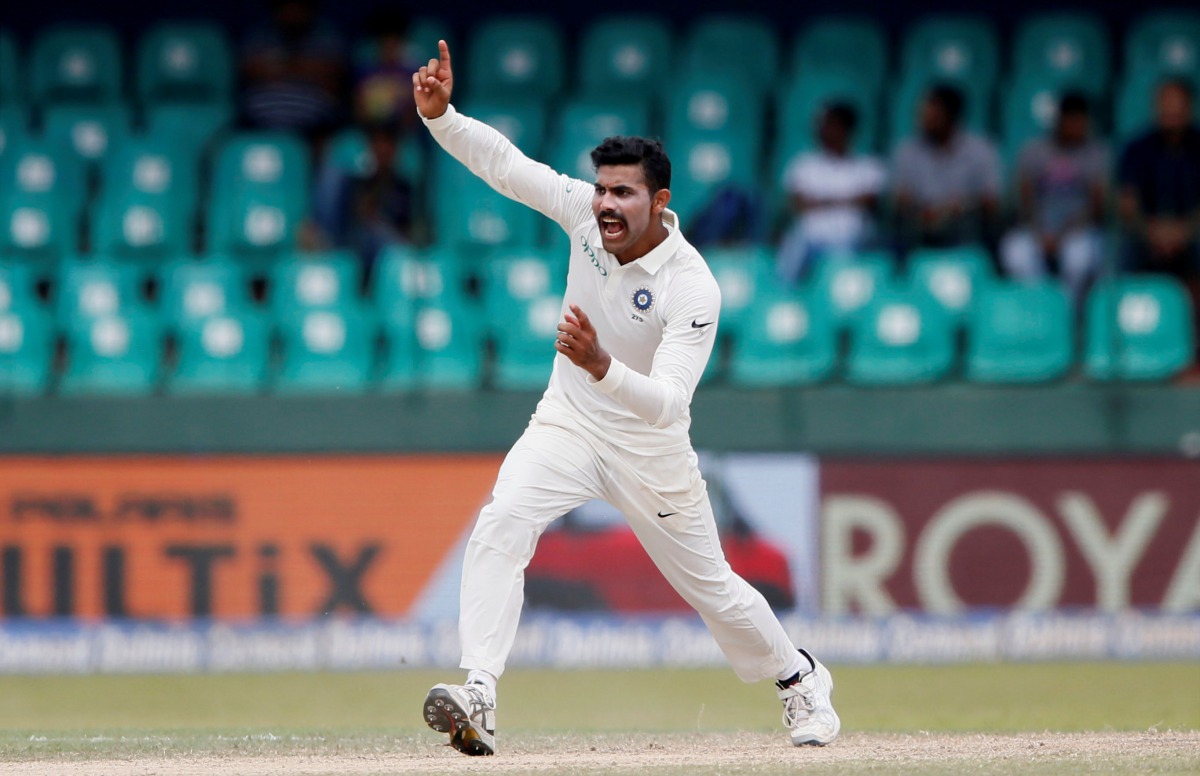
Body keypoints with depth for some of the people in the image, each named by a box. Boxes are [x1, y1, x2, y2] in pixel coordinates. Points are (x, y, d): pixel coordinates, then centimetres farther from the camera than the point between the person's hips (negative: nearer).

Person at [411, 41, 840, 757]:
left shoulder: (693, 288, -30)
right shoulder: (586, 211, -15)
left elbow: (668, 402, -38)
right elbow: (500, 161, -15)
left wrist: (600, 364, -56)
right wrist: (439, 112, -34)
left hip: (650, 448, -3)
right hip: (568, 426, 3)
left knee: (710, 585, 12)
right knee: (500, 528, -25)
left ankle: (800, 678, 41)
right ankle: (479, 697, -31)